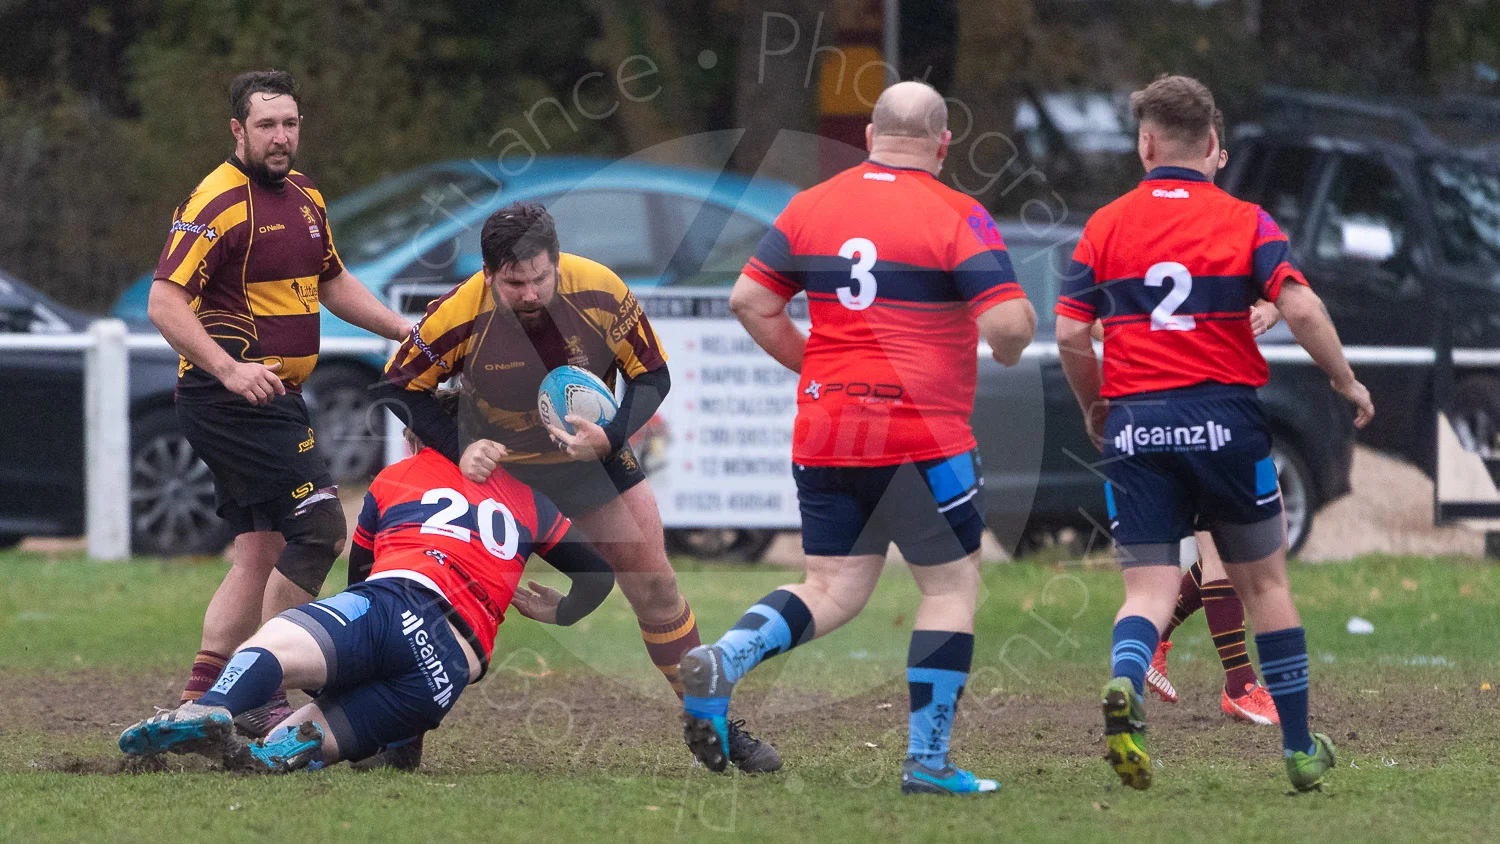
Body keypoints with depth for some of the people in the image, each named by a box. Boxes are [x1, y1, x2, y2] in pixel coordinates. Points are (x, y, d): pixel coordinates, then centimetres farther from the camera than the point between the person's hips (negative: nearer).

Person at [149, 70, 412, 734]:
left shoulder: (304, 197, 14)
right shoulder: (218, 203, -15)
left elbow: (331, 282, 29)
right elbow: (165, 303, -20)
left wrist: (408, 332, 20)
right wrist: (228, 368, -31)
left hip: (271, 399, 9)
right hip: (235, 398, -9)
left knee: (260, 552, 9)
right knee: (319, 529, -13)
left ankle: (201, 698, 10)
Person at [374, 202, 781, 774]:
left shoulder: (601, 294, -26)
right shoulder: (461, 316, -28)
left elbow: (651, 377, -12)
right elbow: (397, 388, -15)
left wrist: (609, 439, -29)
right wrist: (459, 449, -27)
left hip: (591, 454, 1)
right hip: (492, 462, -1)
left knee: (655, 585, -1)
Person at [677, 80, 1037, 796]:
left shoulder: (812, 206, 7)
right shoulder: (957, 217, -7)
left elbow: (749, 300, 7)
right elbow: (1009, 322, -16)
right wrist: (1010, 348, 8)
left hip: (822, 434, 5)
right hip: (922, 436, -5)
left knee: (833, 590, 12)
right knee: (952, 585, 9)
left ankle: (723, 660, -13)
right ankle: (926, 759, 6)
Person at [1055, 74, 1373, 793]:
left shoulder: (1105, 226, 4)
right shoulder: (1244, 221, 0)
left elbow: (1069, 335, 1)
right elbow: (1300, 309, -11)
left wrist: (1094, 409, 17)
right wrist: (1346, 382, 4)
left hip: (1135, 423, 1)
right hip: (1223, 419, -1)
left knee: (1149, 588, 1)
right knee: (1264, 581, 14)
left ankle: (1124, 683, -32)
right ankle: (1299, 749, 18)